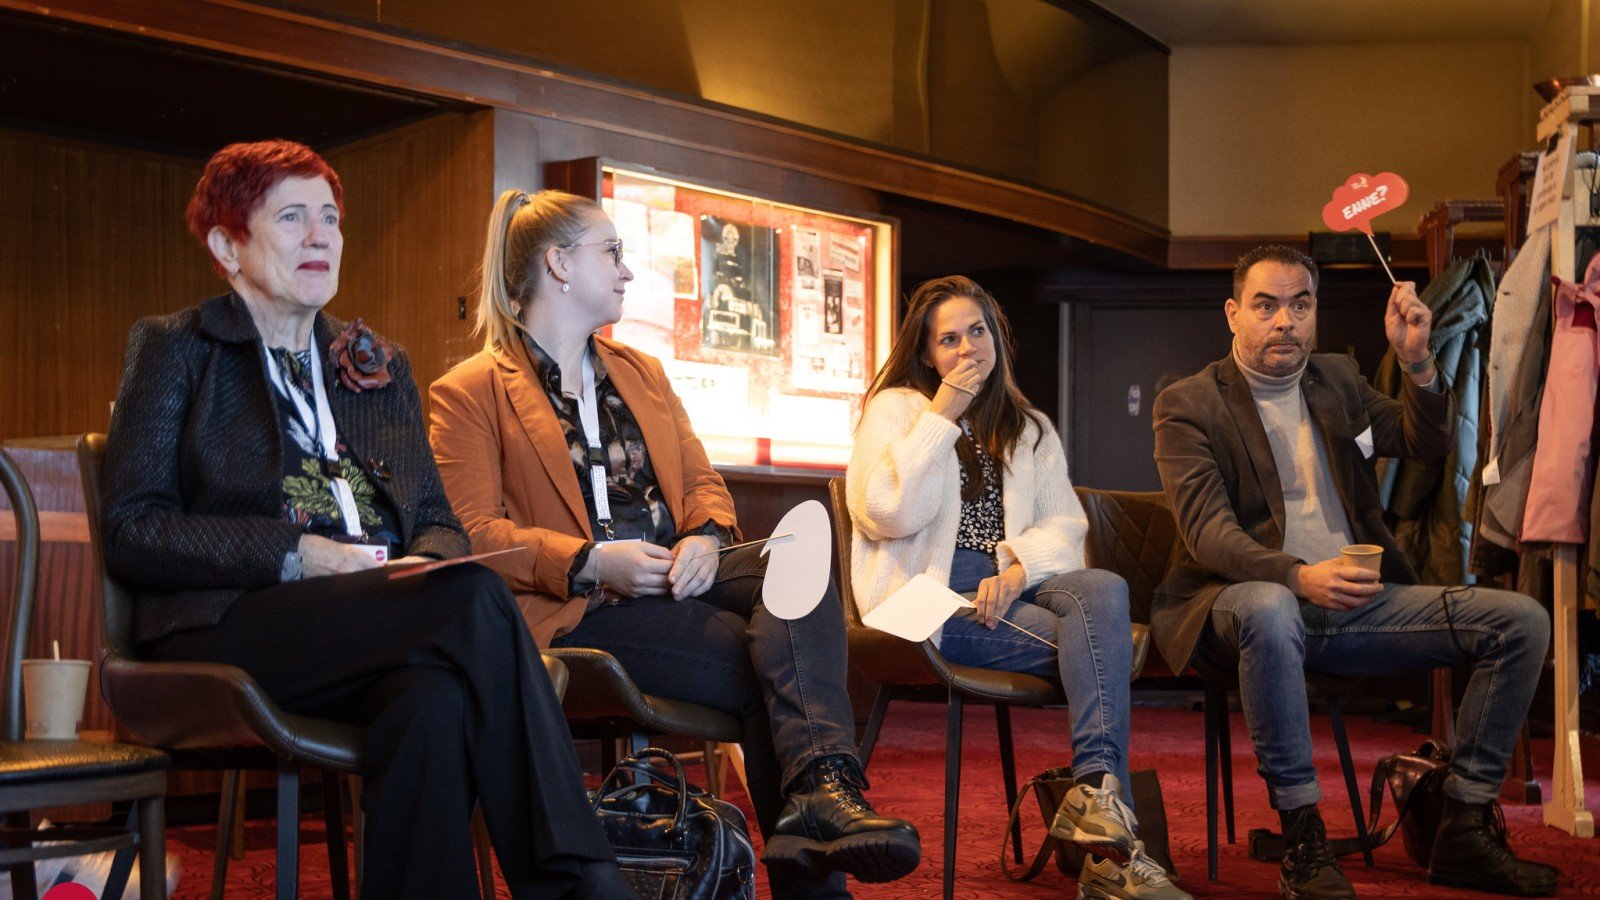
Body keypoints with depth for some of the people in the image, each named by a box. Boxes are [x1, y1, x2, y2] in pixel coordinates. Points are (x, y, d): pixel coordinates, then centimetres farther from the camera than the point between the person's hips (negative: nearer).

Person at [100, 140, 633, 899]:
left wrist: (428, 559, -5)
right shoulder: (175, 349, 11)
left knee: (437, 701, -36)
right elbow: (131, 532, 0)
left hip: (374, 626, 4)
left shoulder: (380, 367, 25)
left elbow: (437, 519, 21)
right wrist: (294, 553, -12)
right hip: (229, 630, -4)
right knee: (475, 596, -32)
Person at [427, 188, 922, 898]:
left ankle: (821, 794, -48)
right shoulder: (467, 393, 6)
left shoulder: (641, 372, 27)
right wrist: (591, 564, -19)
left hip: (677, 576, 5)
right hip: (578, 612, -5)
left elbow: (701, 479, 21)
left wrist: (707, 535, -4)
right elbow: (474, 533, -5)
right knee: (770, 667, -28)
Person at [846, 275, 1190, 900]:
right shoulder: (895, 409, 8)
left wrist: (1017, 571, -11)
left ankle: (1096, 789, -39)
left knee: (1103, 590, -31)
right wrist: (941, 418, -8)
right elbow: (887, 515, -9)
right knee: (1104, 642, -27)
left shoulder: (1029, 429, 23)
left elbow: (1066, 526, 10)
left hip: (1009, 586, 4)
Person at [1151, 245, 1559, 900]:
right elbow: (1206, 530, -15)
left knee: (1522, 620, -9)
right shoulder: (1189, 405, -2)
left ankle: (1465, 832, -6)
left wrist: (1416, 359, -3)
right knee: (1269, 610, -43)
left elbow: (1426, 442, 17)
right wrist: (1299, 577, -34)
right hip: (1247, 599, -6)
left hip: (1354, 602, 6)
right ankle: (1302, 841, -33)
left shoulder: (1337, 380, 17)